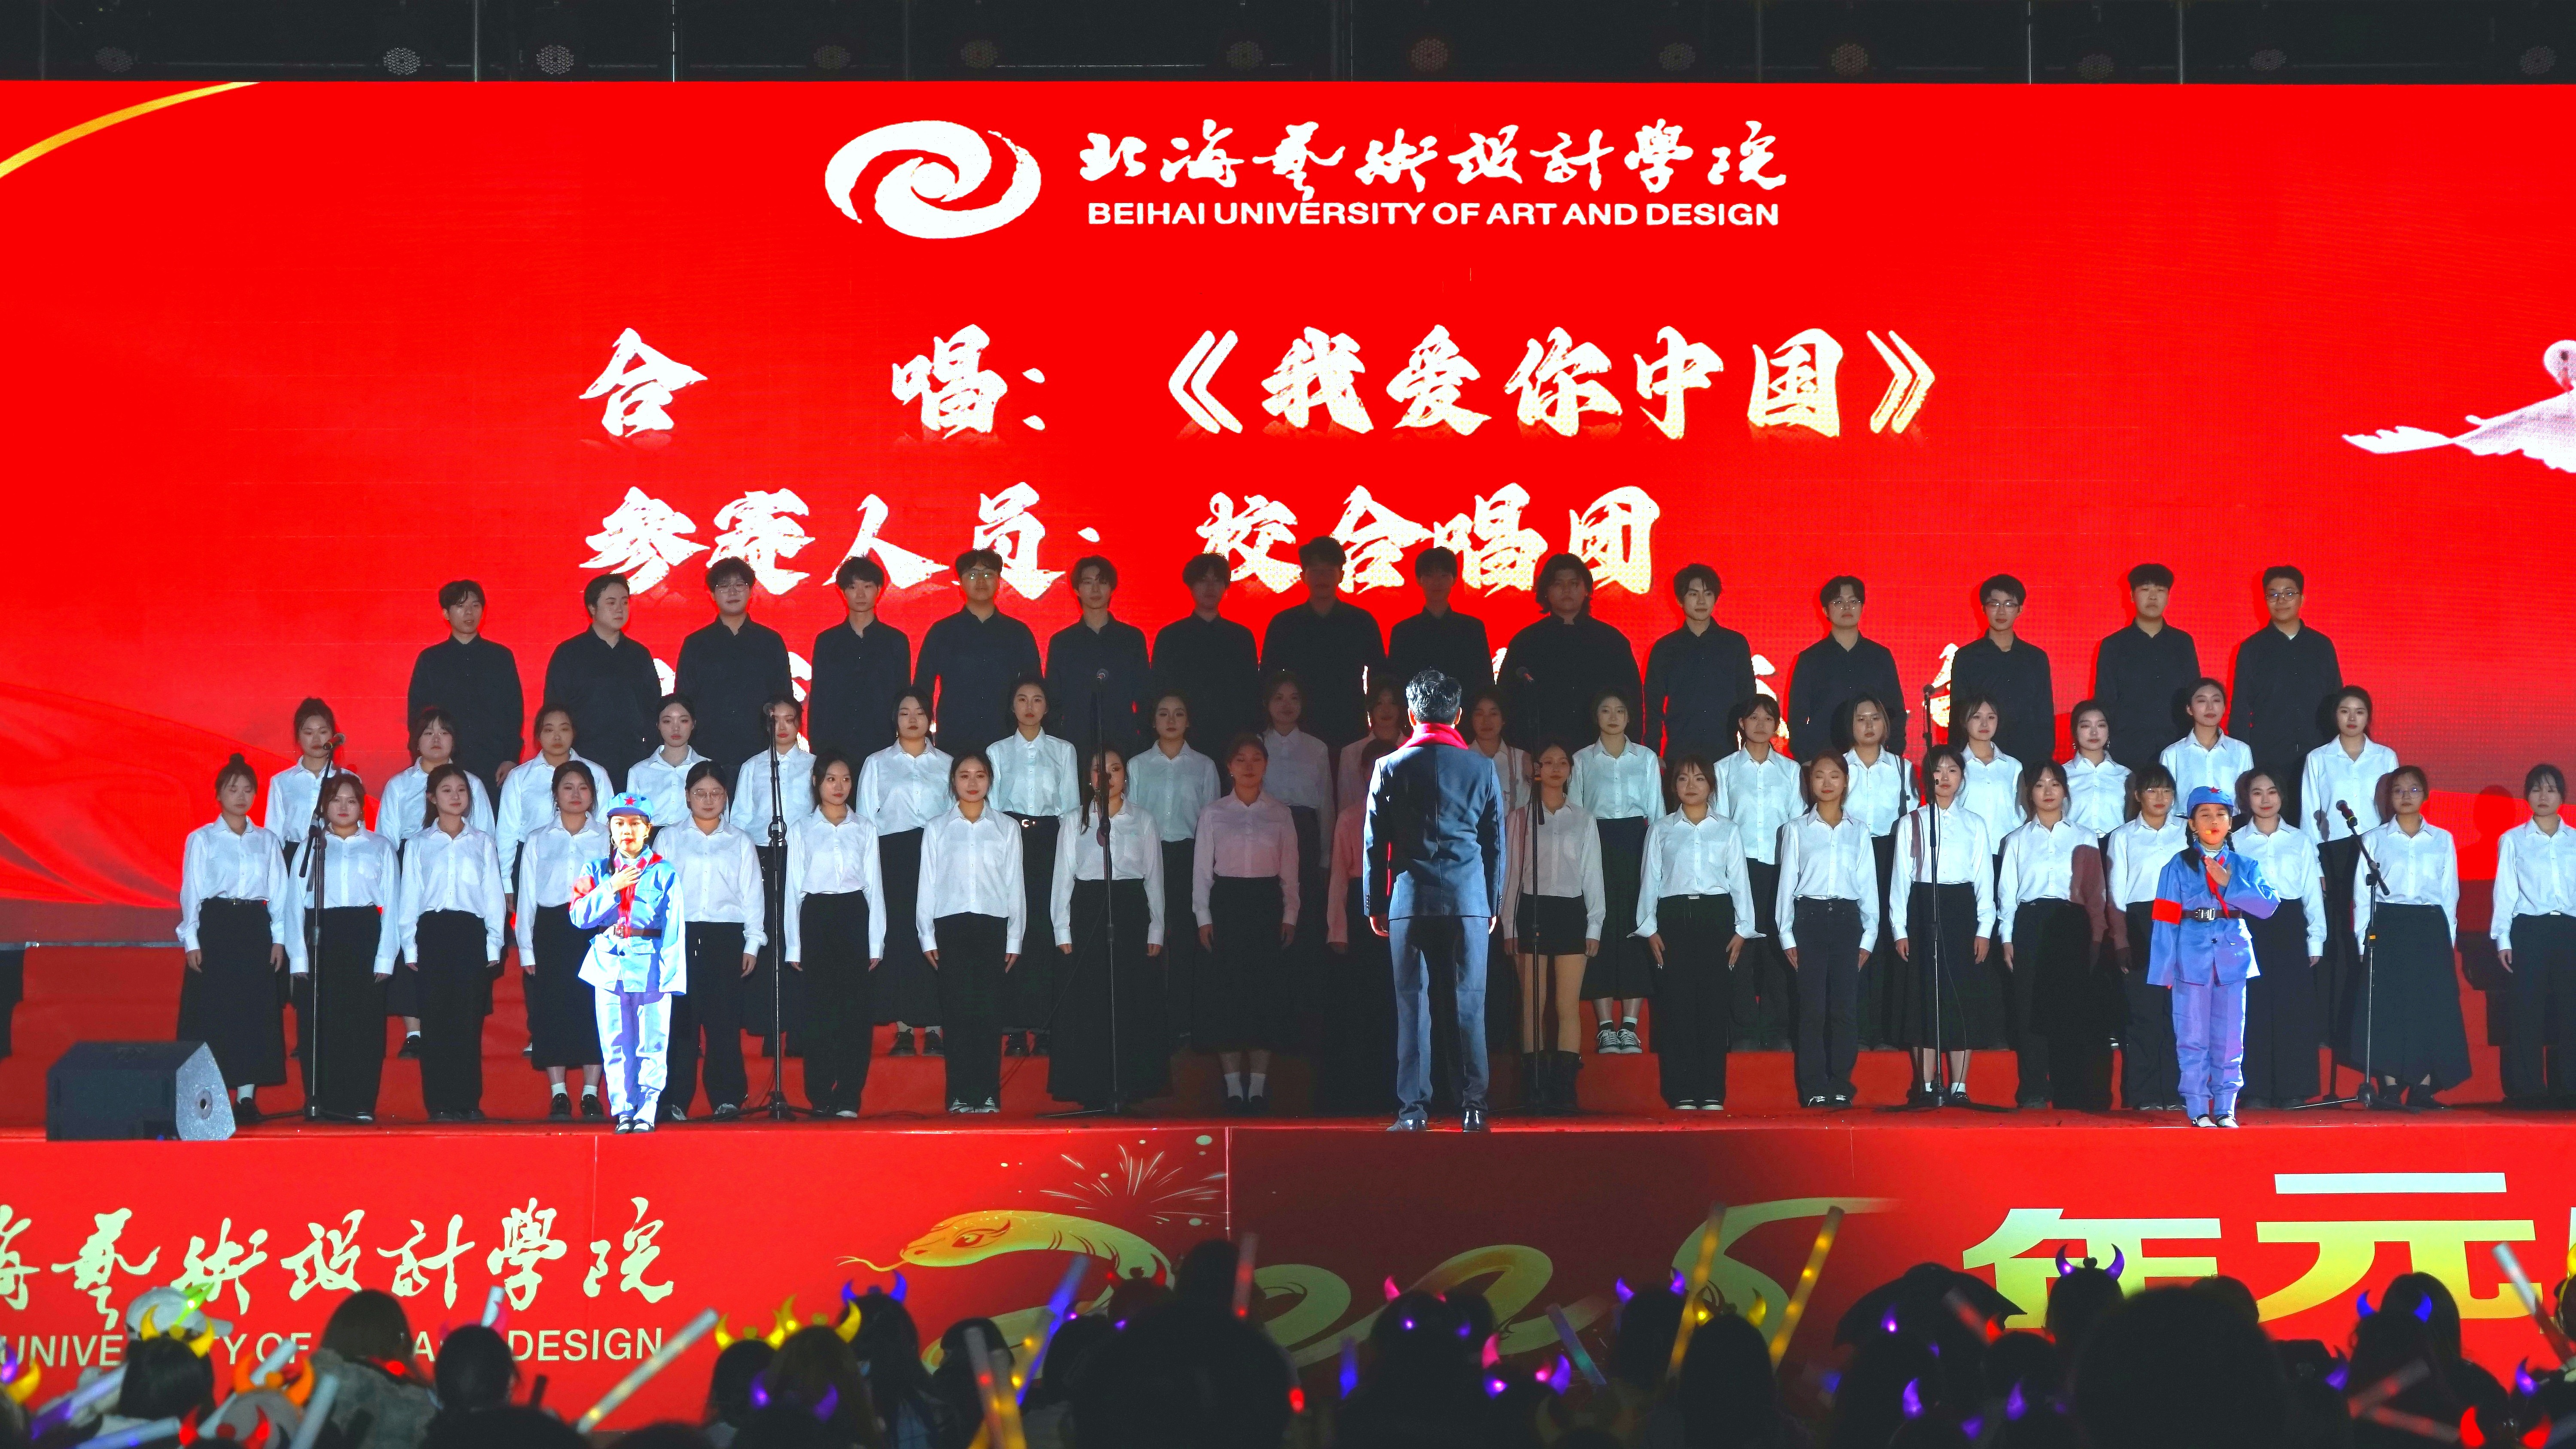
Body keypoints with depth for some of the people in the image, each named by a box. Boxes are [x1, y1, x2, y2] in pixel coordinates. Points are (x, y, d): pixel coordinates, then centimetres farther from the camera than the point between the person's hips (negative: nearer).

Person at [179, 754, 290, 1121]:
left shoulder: (266, 841, 11)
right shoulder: (201, 840, 3)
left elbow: (279, 892, 9)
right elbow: (191, 892, 0)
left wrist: (278, 938, 1)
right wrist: (192, 940, -6)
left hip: (256, 927, 3)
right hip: (215, 926, -3)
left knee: (255, 1010, 0)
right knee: (212, 1011, -4)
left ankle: (246, 1096, 5)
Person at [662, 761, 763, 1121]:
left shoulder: (741, 842, 13)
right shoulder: (668, 839, 12)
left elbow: (753, 895, 11)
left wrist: (753, 943, 4)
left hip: (725, 938, 0)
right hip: (680, 937, 0)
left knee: (725, 1020, -4)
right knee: (680, 1020, -4)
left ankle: (727, 1098, 0)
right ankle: (674, 1099, 0)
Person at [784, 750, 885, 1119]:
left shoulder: (864, 828, 8)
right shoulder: (802, 830, 7)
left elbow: (874, 885, 7)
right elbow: (793, 888, 7)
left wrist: (876, 943, 1)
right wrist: (794, 946, 2)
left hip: (855, 918, 0)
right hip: (816, 919, 0)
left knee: (857, 1009, -4)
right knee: (819, 1010, -1)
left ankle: (848, 1098, 0)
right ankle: (820, 1098, 5)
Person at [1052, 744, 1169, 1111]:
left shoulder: (1144, 820, 9)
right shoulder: (1074, 820, 7)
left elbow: (1154, 877, 9)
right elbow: (1062, 876, 6)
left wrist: (1156, 930, 4)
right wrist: (1062, 929, 0)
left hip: (1131, 913, 1)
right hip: (1088, 911, 0)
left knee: (1133, 1002, -3)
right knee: (1087, 1003, -3)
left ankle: (1130, 1088, 3)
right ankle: (1090, 1090, 2)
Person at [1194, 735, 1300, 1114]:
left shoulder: (1280, 815, 6)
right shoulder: (1213, 813, 4)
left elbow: (1290, 870, 7)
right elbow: (1202, 868, 4)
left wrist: (1289, 915, 0)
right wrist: (1203, 917, -2)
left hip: (1268, 903, 1)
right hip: (1226, 902, -1)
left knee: (1266, 990, -1)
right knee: (1225, 992, -3)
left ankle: (1259, 1083, 5)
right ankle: (1232, 1083, 3)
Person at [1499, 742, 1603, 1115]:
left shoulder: (1584, 820, 10)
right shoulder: (1519, 817, 7)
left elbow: (1593, 874, 10)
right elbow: (1510, 872, 6)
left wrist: (1595, 926, 4)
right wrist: (1509, 927, 1)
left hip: (1571, 912, 1)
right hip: (1532, 911, -1)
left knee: (1568, 1007, -5)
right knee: (1533, 1006, -1)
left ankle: (1563, 1091, -5)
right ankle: (1534, 1092, 0)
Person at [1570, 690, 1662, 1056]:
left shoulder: (1646, 758, 10)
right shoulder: (1582, 760, 9)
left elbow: (1656, 810, 10)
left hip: (1636, 844, 1)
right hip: (1597, 844, -1)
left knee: (1637, 928, -4)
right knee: (1601, 928, -5)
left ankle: (1629, 1026, -1)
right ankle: (1605, 1027, -2)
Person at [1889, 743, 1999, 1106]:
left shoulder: (1974, 825, 9)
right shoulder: (1912, 824, 7)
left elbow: (1985, 879, 7)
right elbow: (1901, 878, 5)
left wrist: (1984, 929, -1)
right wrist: (1900, 929, -2)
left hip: (1962, 911, 1)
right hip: (1922, 911, -1)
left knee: (1963, 1000, 0)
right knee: (1924, 999, -1)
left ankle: (1959, 1087, 5)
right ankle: (1926, 1086, 6)